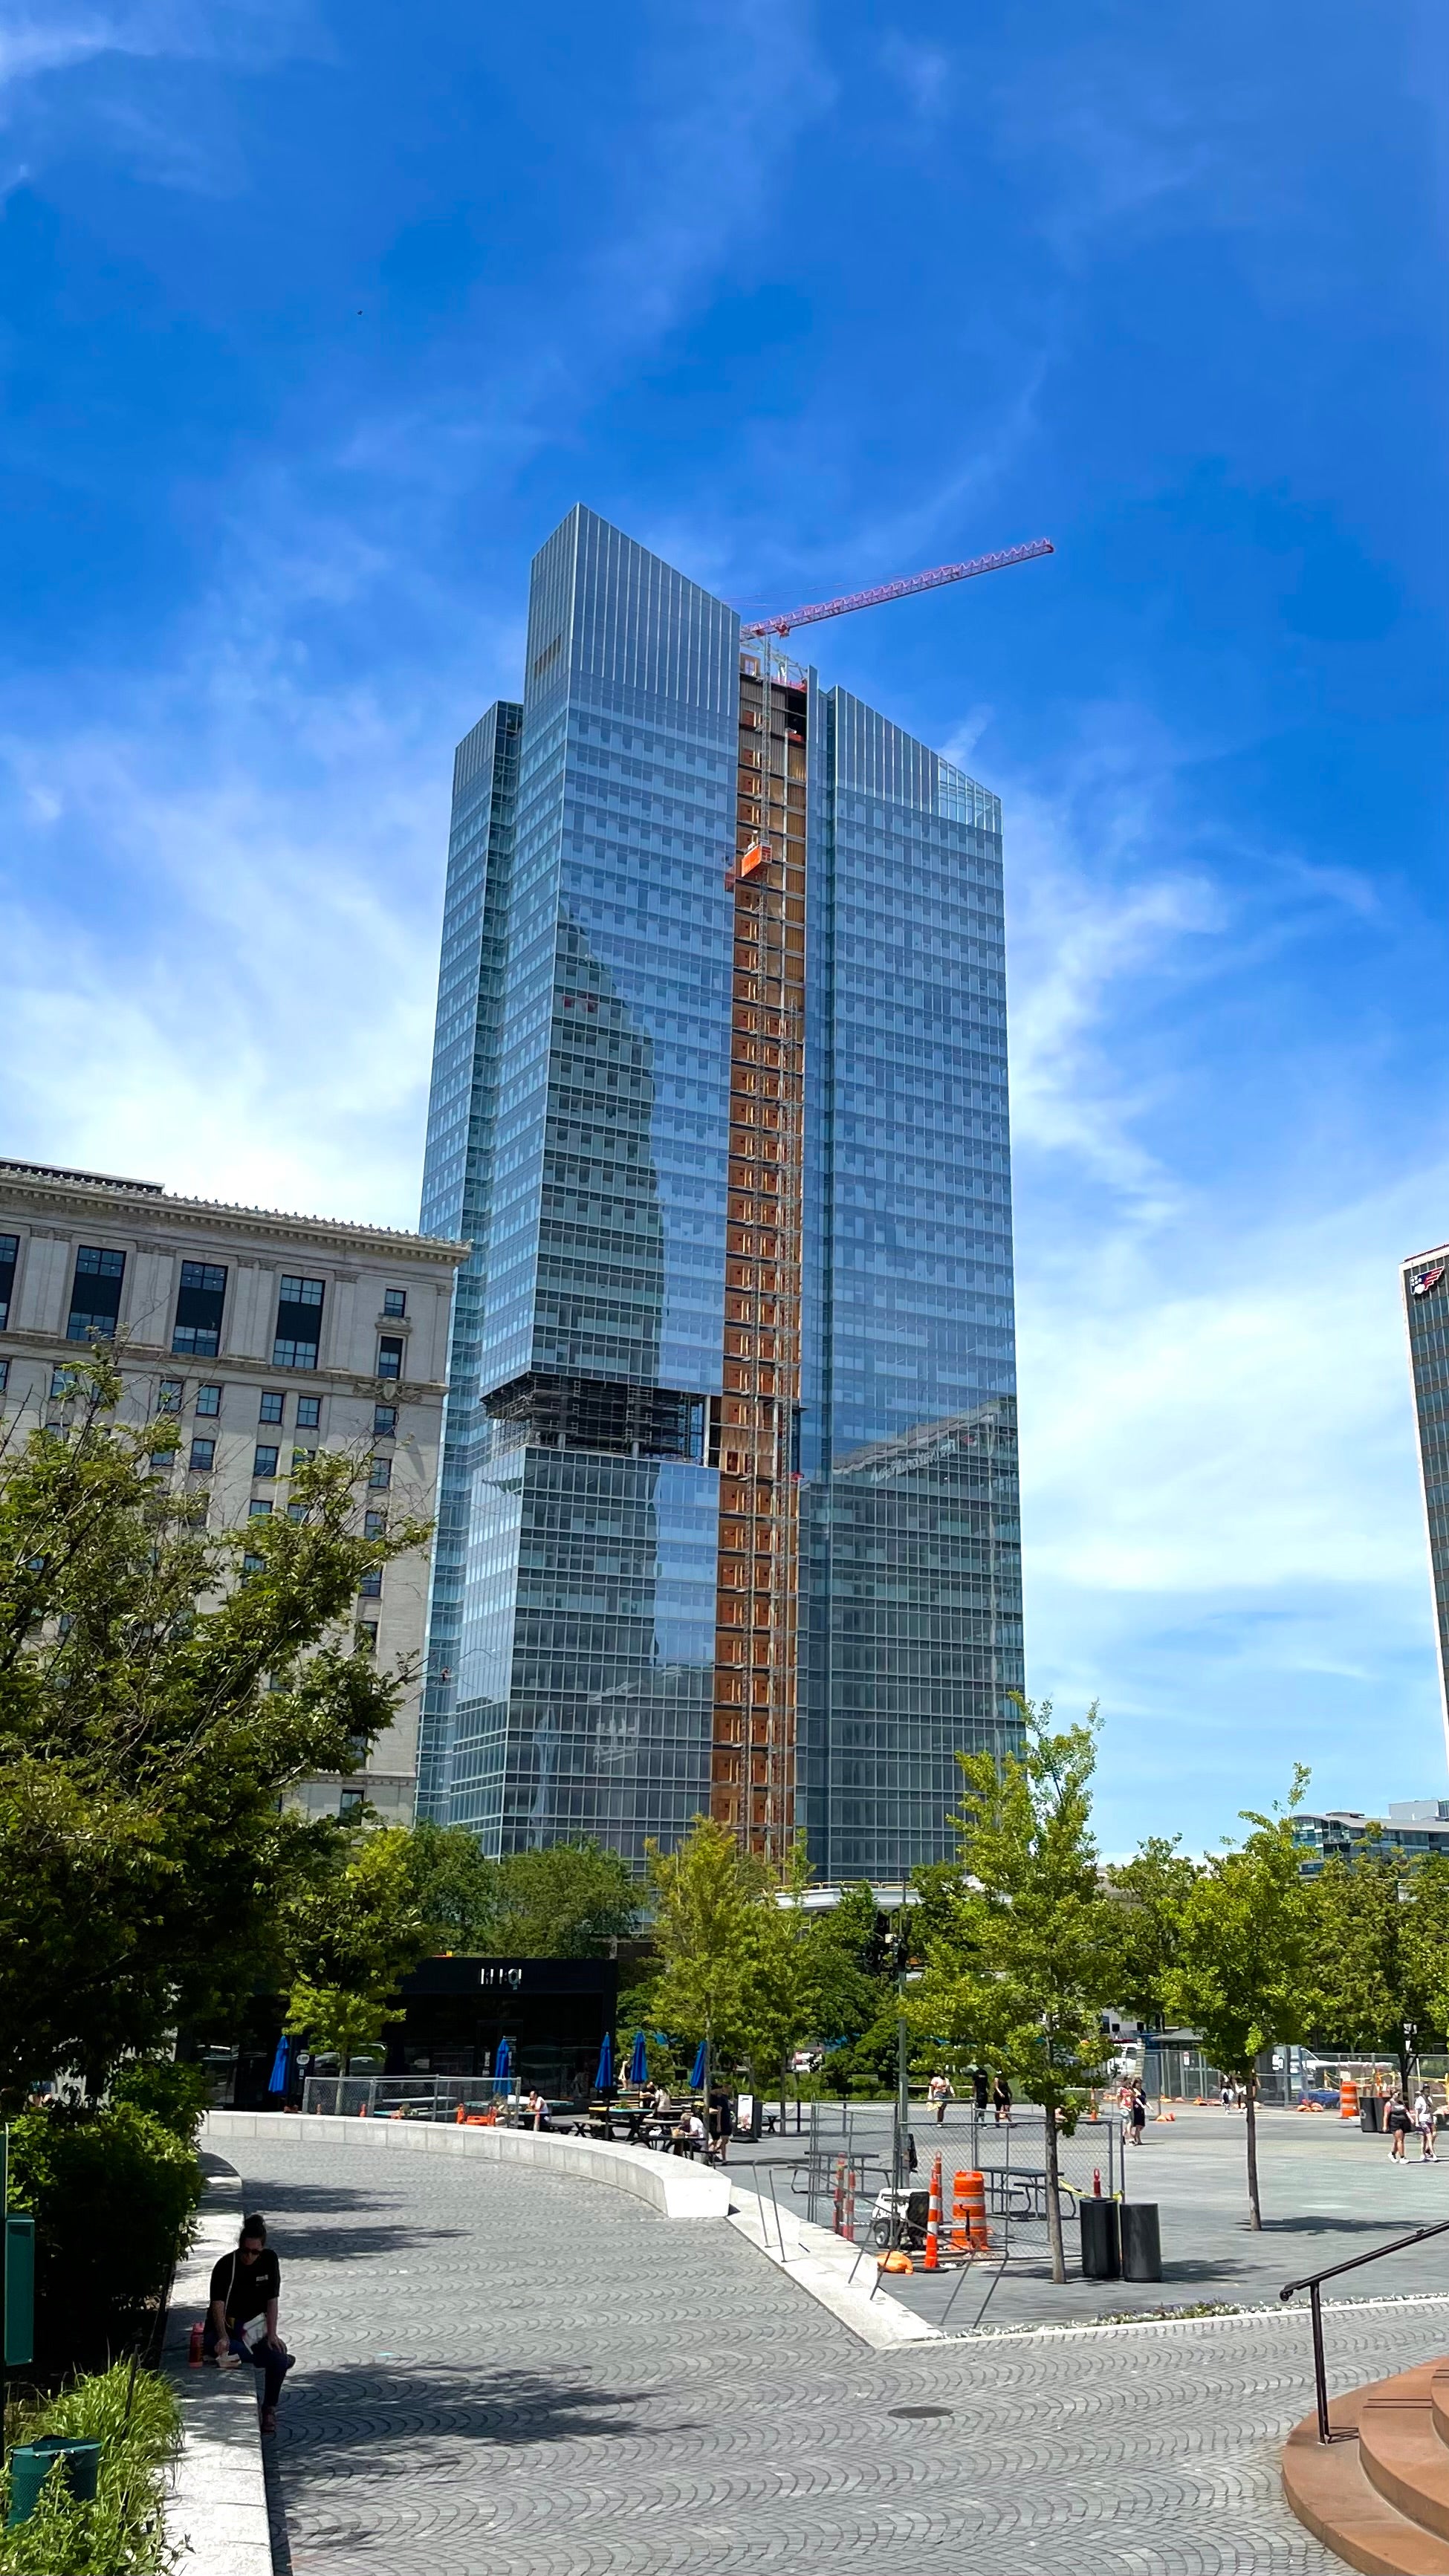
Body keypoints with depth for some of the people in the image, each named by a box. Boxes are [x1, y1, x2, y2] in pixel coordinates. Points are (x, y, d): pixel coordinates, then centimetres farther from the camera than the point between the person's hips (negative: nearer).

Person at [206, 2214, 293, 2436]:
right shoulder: (225, 2265, -15)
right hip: (226, 2328, -2)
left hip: (255, 2328, 2)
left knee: (277, 2360, -25)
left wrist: (272, 2334, -14)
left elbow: (272, 2299, -3)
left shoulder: (269, 2260, -5)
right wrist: (223, 2337, -39)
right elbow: (218, 2304, -23)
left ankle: (269, 2409, 1)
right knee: (213, 2346, -38)